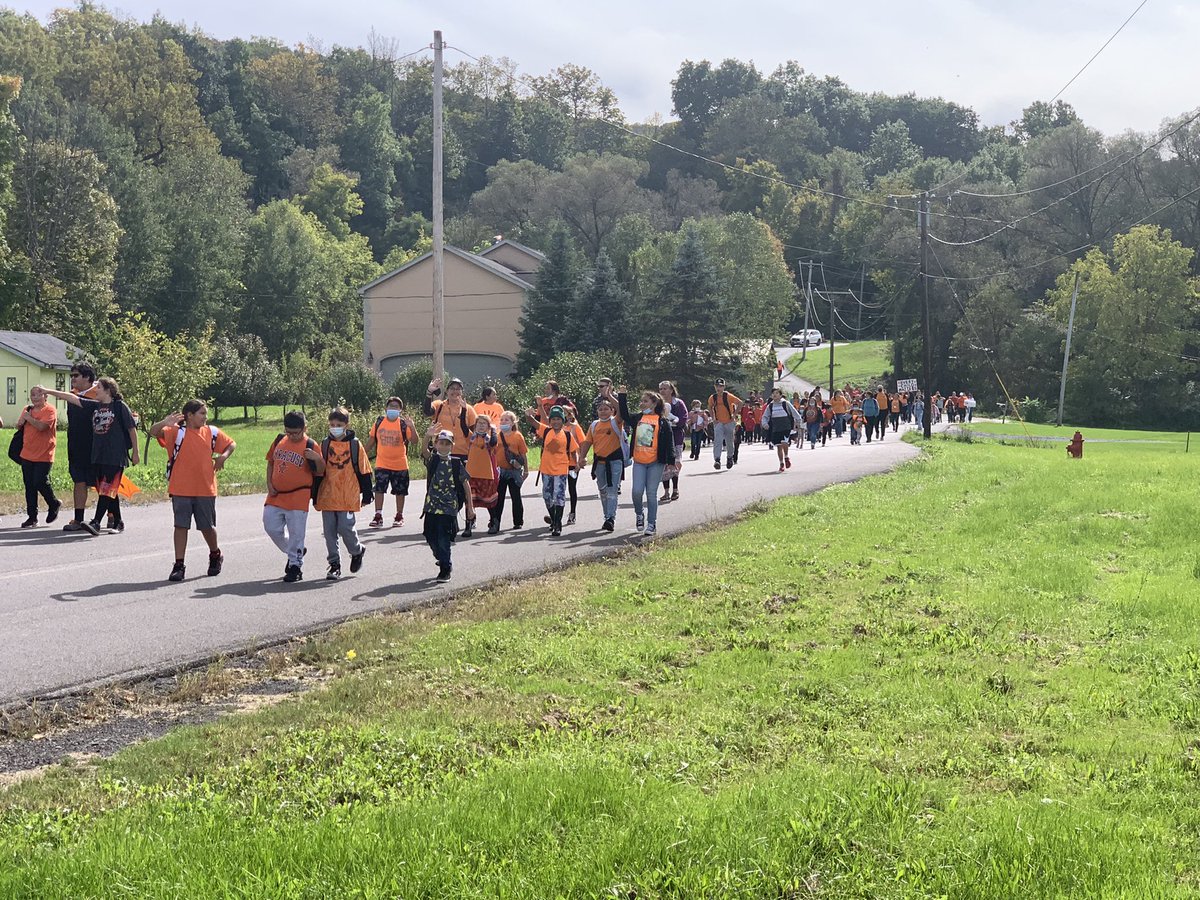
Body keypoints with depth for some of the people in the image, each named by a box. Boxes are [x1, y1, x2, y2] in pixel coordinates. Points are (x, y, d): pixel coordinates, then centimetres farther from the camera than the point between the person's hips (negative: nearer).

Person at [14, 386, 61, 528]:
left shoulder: (50, 410, -10)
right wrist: (21, 421, -8)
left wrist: (28, 417, -12)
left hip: (43, 456, -6)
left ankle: (54, 504, 19)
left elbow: (41, 426, -23)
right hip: (27, 455, 6)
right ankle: (32, 517, 13)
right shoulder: (27, 410, 12)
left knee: (40, 483, -9)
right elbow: (18, 426, 13)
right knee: (29, 487, 7)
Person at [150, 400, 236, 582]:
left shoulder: (211, 432, 6)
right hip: (180, 490, -2)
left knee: (207, 526, 11)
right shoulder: (176, 432, -6)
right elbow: (154, 432, -20)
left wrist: (223, 456, 0)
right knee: (181, 526, -2)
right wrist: (165, 423, -41)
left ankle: (216, 555, 36)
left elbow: (231, 444, 20)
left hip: (206, 490, 2)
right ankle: (179, 565, 2)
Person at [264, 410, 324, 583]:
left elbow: (320, 472, -6)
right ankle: (292, 552, 30)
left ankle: (295, 565, 10)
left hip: (298, 498, -6)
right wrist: (269, 483, 6)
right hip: (276, 496, 6)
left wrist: (317, 459, -27)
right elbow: (271, 462, 17)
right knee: (271, 528, 9)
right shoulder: (280, 440, 5)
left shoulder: (310, 446, -9)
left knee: (296, 533, -2)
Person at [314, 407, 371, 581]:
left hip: (348, 497, -3)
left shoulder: (355, 445, -2)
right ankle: (334, 565, 13)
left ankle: (357, 552, 20)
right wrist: (315, 495, 14)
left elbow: (363, 471, 3)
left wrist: (367, 494, 3)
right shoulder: (325, 444, 7)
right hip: (327, 496, 3)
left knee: (346, 528, -9)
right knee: (330, 532, 3)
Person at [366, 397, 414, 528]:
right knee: (379, 489, -5)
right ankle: (378, 516, 0)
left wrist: (412, 427, -28)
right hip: (382, 463, 1)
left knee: (400, 491, 9)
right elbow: (371, 439, 10)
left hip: (400, 464, -1)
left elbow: (414, 440, -13)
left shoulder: (403, 424, -5)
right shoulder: (379, 422, 1)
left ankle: (399, 516, 22)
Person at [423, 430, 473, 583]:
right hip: (432, 506, 3)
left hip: (449, 507, -3)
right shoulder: (432, 461, 4)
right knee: (431, 537, 8)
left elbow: (465, 485, 5)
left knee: (443, 538, -7)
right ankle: (445, 561, 34)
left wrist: (470, 507, 4)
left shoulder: (457, 464, 0)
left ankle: (445, 570, 7)